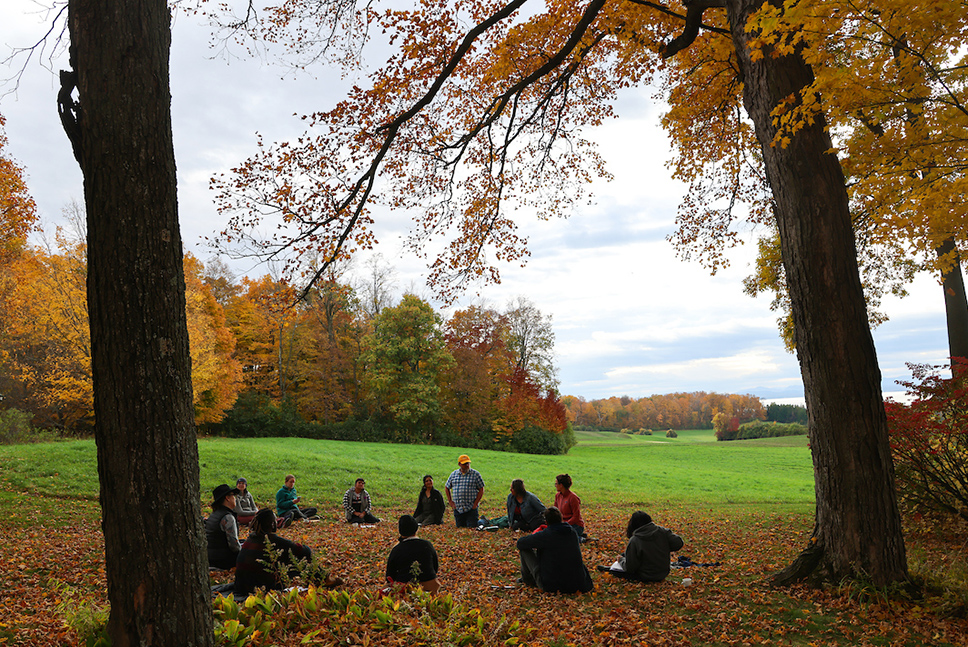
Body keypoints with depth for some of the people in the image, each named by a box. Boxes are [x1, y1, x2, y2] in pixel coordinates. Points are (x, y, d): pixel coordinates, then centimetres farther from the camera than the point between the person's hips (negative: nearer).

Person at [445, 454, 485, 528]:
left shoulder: (476, 474, 1)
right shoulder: (454, 474, 10)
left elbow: (481, 490, 1)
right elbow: (447, 488, 19)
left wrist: (475, 503, -7)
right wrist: (450, 501, 9)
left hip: (471, 509, -3)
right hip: (457, 508, 3)